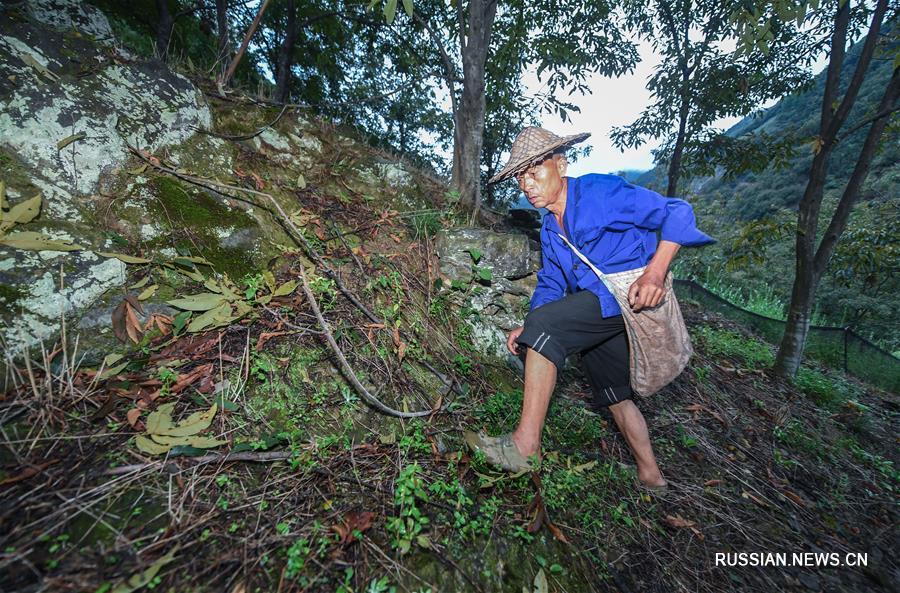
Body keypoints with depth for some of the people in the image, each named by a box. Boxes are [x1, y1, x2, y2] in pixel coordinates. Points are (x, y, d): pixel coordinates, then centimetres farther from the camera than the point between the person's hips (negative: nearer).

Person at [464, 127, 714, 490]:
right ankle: (650, 476, 36)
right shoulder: (549, 229, 13)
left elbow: (677, 213, -11)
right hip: (598, 308, 9)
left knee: (544, 324, -28)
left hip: (632, 294, -9)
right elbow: (550, 285, 15)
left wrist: (655, 271, -26)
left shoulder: (599, 191, -9)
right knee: (613, 394, 16)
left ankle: (525, 445, -23)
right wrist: (529, 331, 2)